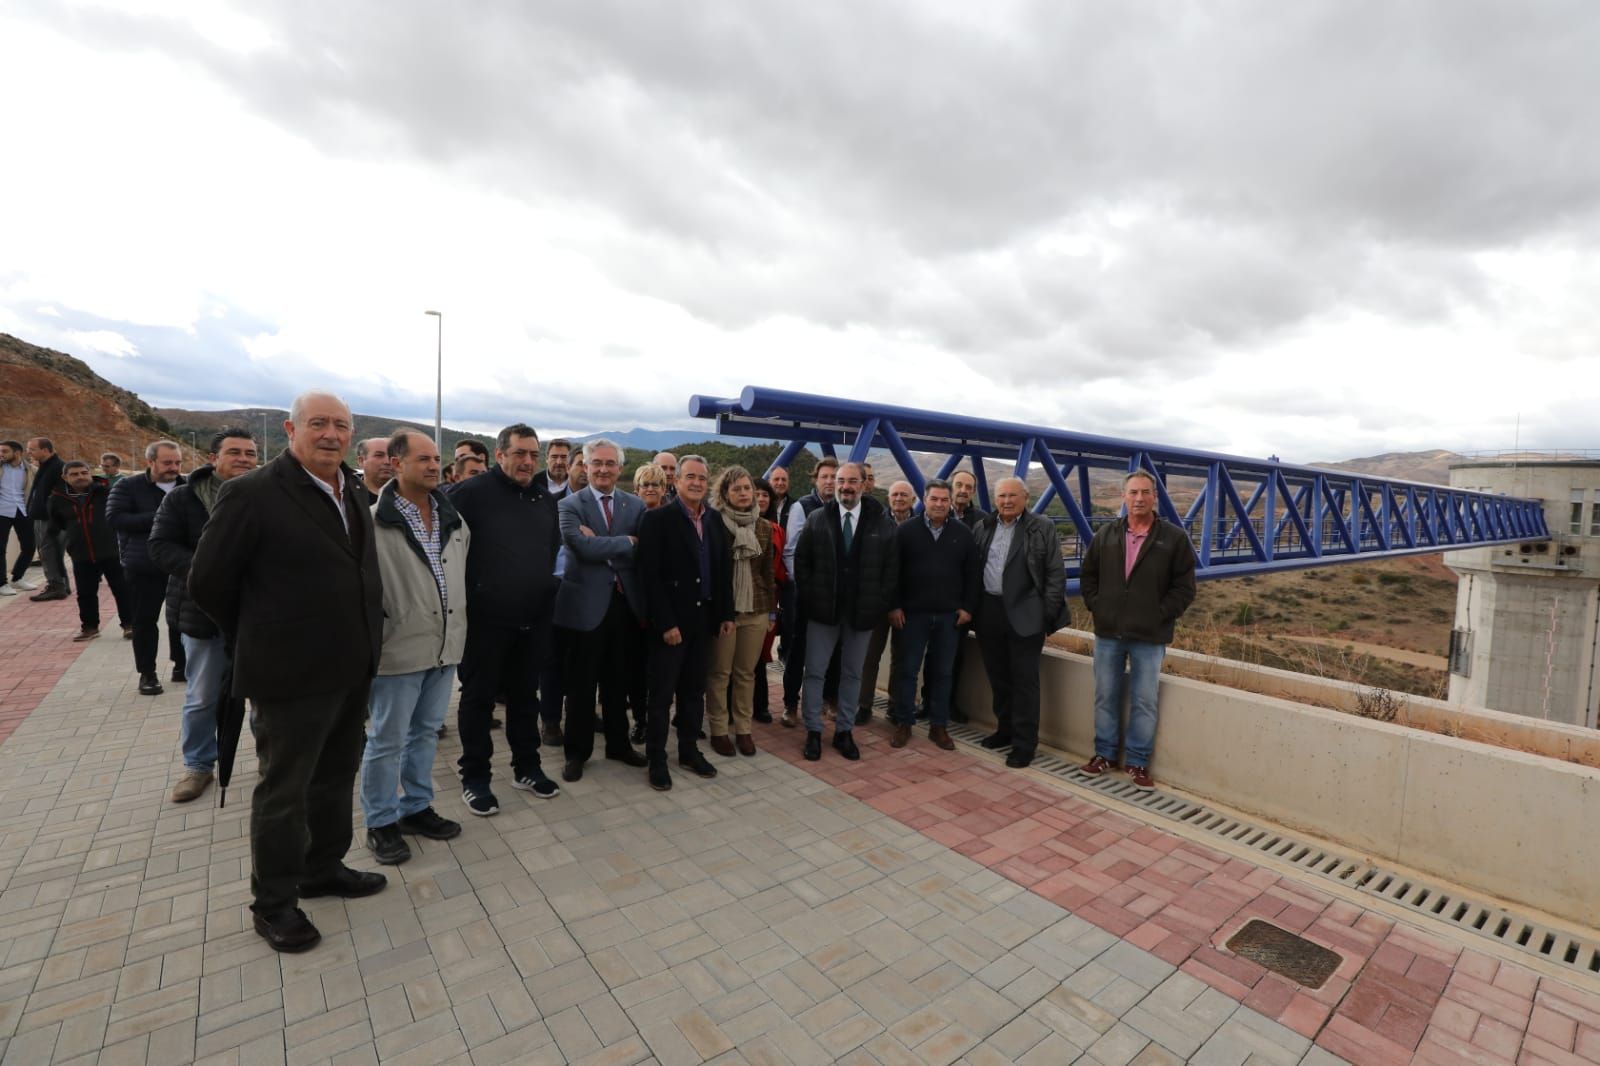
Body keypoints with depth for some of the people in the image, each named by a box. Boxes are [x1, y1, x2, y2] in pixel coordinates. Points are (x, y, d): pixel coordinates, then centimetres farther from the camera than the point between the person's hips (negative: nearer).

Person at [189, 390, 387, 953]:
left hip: (350, 669, 7)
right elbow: (208, 582, -9)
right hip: (292, 673, -7)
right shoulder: (252, 494, -15)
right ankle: (273, 902, 28)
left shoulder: (354, 492, 6)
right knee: (284, 790, 9)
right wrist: (258, 640, 0)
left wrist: (362, 641, 12)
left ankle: (324, 868, 39)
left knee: (337, 777, 20)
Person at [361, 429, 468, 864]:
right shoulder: (373, 521, -13)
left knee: (426, 732, 19)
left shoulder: (453, 517, 6)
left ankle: (416, 807, 35)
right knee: (386, 740, 9)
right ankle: (380, 823, 26)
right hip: (399, 648, -6)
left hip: (446, 645, 6)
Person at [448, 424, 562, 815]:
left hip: (534, 619, 5)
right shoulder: (472, 493, -9)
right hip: (486, 618, -5)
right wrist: (470, 595, -10)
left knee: (525, 694, 16)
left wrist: (546, 584, 8)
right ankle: (475, 777, 23)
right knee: (478, 697, 9)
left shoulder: (545, 499, 9)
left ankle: (527, 768, 30)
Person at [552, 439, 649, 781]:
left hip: (625, 603, 3)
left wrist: (601, 544, -14)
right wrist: (626, 541, -13)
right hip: (586, 604, -3)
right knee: (582, 683, 9)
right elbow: (583, 547, -20)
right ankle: (577, 751, 25)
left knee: (618, 681, 16)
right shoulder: (570, 505, -4)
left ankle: (618, 743, 33)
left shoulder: (636, 505, 6)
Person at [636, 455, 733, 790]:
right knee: (662, 694, 5)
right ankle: (656, 759, 19)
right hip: (670, 622, -5)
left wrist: (726, 613, 7)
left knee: (694, 691, 15)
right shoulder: (657, 519, -10)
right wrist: (666, 623, -18)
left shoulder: (715, 522, 9)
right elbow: (651, 575, -15)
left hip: (704, 619, 6)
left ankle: (689, 751, 29)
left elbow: (723, 570, 13)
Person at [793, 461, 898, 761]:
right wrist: (808, 598, -2)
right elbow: (801, 561, 4)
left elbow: (892, 567, -1)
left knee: (852, 674, 11)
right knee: (815, 672, 5)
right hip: (822, 608, 0)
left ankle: (844, 731, 25)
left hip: (863, 611, 0)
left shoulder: (882, 521, -2)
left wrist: (882, 605, -6)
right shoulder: (817, 519, 0)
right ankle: (813, 732, 19)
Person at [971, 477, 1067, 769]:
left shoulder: (1042, 527, -3)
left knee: (1024, 680, 2)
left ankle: (1025, 742, 12)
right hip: (989, 612, 5)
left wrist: (1048, 615, -8)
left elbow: (1056, 574, -4)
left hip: (1025, 614, -4)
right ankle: (1005, 729, 31)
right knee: (998, 677, 14)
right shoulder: (984, 527, 9)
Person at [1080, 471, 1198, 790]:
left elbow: (1184, 587, -3)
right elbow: (1088, 575, 12)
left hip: (1149, 637, -2)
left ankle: (1138, 762, 21)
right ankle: (1105, 753, 26)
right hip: (1108, 633, 3)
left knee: (1144, 702, 6)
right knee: (1105, 697, 12)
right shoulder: (1105, 534, 4)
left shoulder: (1175, 538, -4)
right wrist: (1097, 607, 1)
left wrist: (1160, 616, -10)